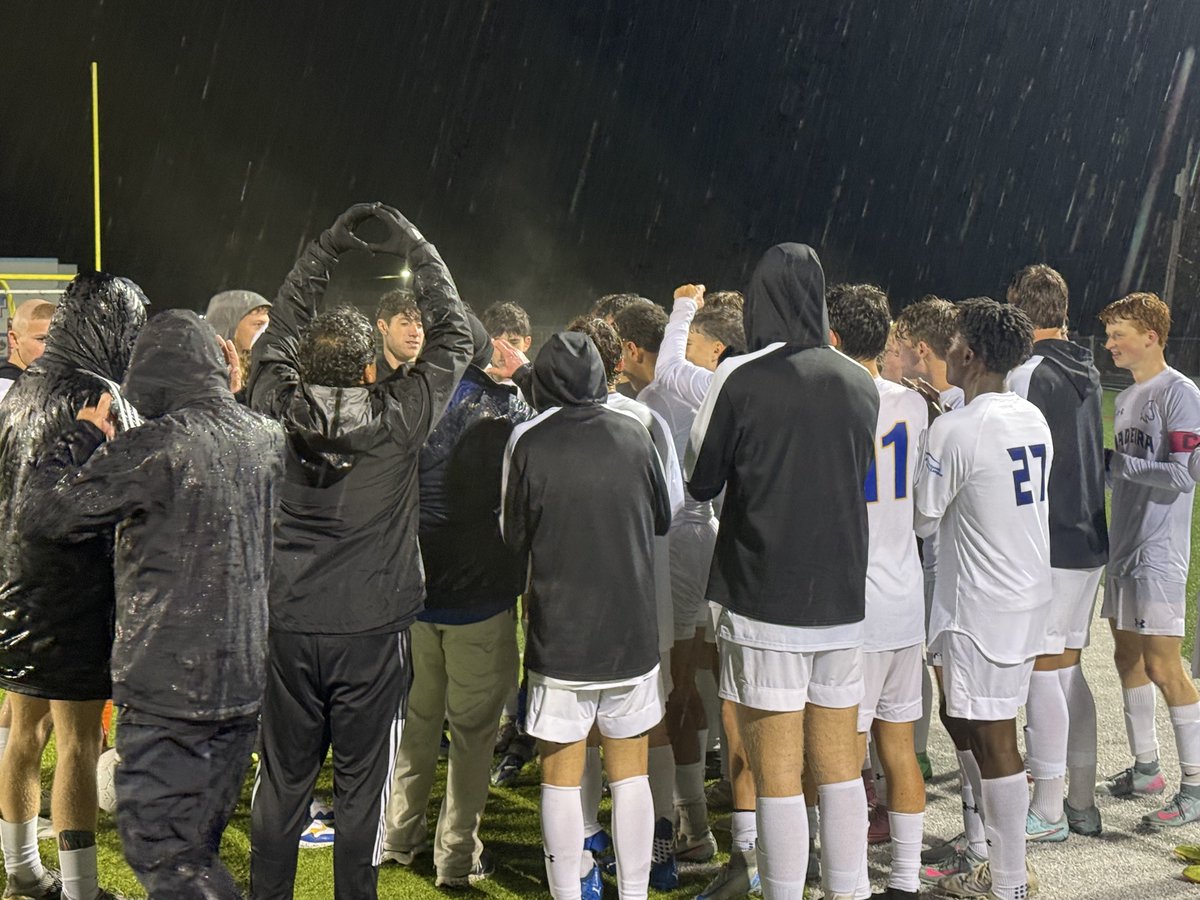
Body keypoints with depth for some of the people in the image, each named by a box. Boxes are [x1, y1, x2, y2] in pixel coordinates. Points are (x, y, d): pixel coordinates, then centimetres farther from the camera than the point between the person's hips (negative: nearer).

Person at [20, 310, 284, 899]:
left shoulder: (155, 446, -17)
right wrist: (229, 398, 20)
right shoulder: (266, 438, 2)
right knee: (197, 846, 18)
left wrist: (85, 434, 3)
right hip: (244, 682, 7)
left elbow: (38, 515, -10)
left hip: (169, 689, -7)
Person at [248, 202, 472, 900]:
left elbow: (281, 331, 12)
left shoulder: (277, 411, -7)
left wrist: (327, 249, 16)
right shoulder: (397, 419, -13)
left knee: (283, 777, 13)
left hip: (287, 625, 3)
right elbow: (455, 337, 0)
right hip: (371, 631, -2)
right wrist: (417, 249, 8)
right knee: (363, 782, 9)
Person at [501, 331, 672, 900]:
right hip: (632, 628, 3)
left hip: (559, 630, -2)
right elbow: (662, 518, 12)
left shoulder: (527, 441, -9)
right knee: (630, 773, 12)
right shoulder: (633, 433, -1)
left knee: (561, 777, 6)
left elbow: (514, 537, 0)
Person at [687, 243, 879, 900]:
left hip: (762, 603, -5)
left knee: (777, 776, 1)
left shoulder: (739, 379, -10)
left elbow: (699, 482, 0)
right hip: (843, 600, 5)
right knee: (839, 767, 13)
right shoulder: (861, 384, 4)